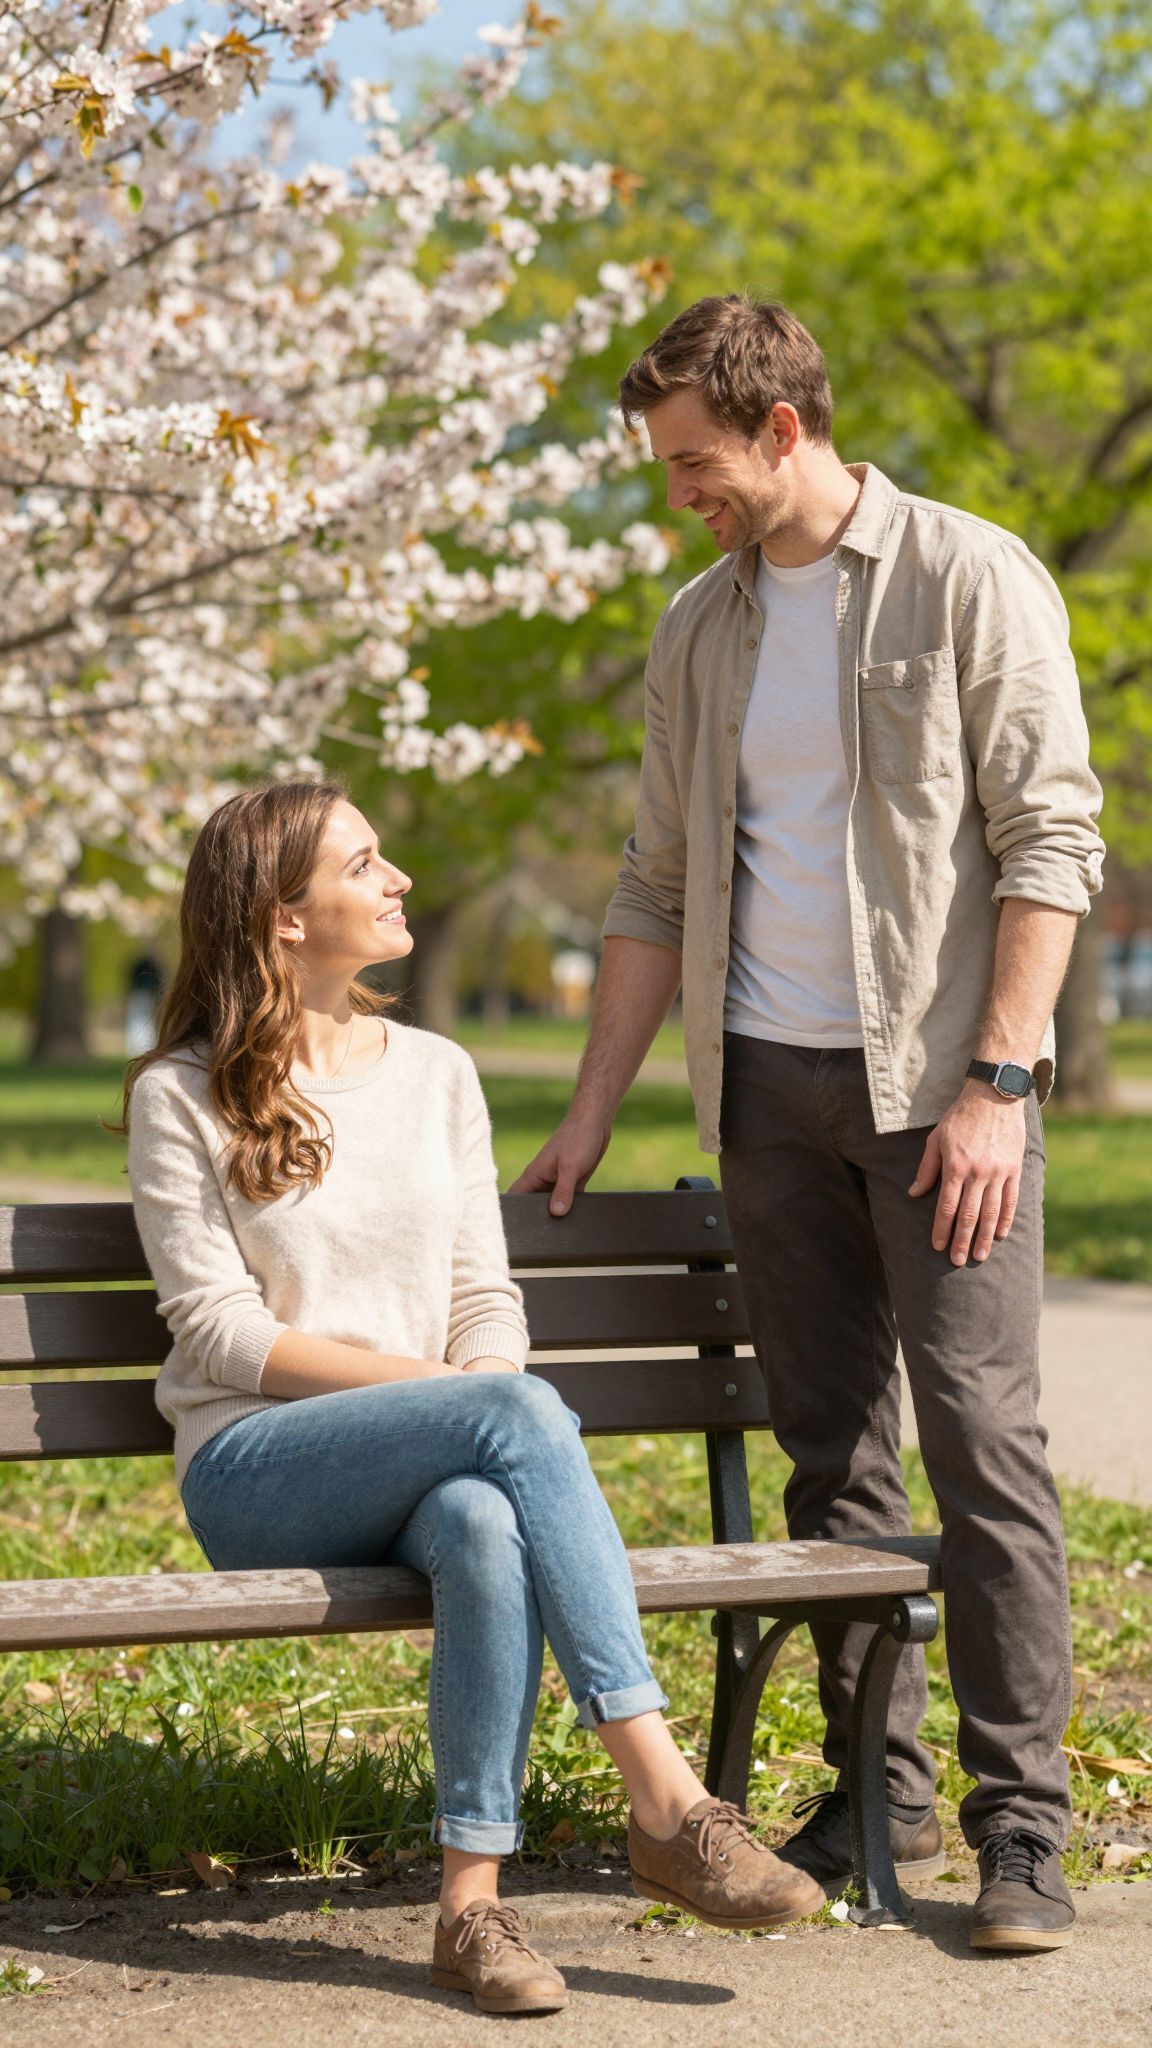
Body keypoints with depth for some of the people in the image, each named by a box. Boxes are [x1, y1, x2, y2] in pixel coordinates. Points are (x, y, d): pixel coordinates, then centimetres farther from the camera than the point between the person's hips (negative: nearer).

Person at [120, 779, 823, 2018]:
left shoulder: (436, 1074, 15)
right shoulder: (181, 1097, 1)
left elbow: (485, 1296, 12)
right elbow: (215, 1328, -7)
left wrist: (484, 1391, -12)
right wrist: (450, 1391, -16)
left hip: (426, 1465, 4)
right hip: (254, 1473, -3)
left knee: (486, 1525, -36)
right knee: (518, 1412, -34)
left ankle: (471, 1904, -34)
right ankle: (669, 1808, -35)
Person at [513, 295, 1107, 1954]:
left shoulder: (970, 580, -4)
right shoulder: (699, 631, 13)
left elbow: (1051, 838, -9)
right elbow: (660, 886, 16)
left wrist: (996, 1081, -17)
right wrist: (587, 1119, 13)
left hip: (937, 1073, -5)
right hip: (768, 1079, 5)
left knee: (983, 1441, -8)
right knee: (833, 1450, 7)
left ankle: (1021, 1823, -3)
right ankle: (881, 1789, 17)